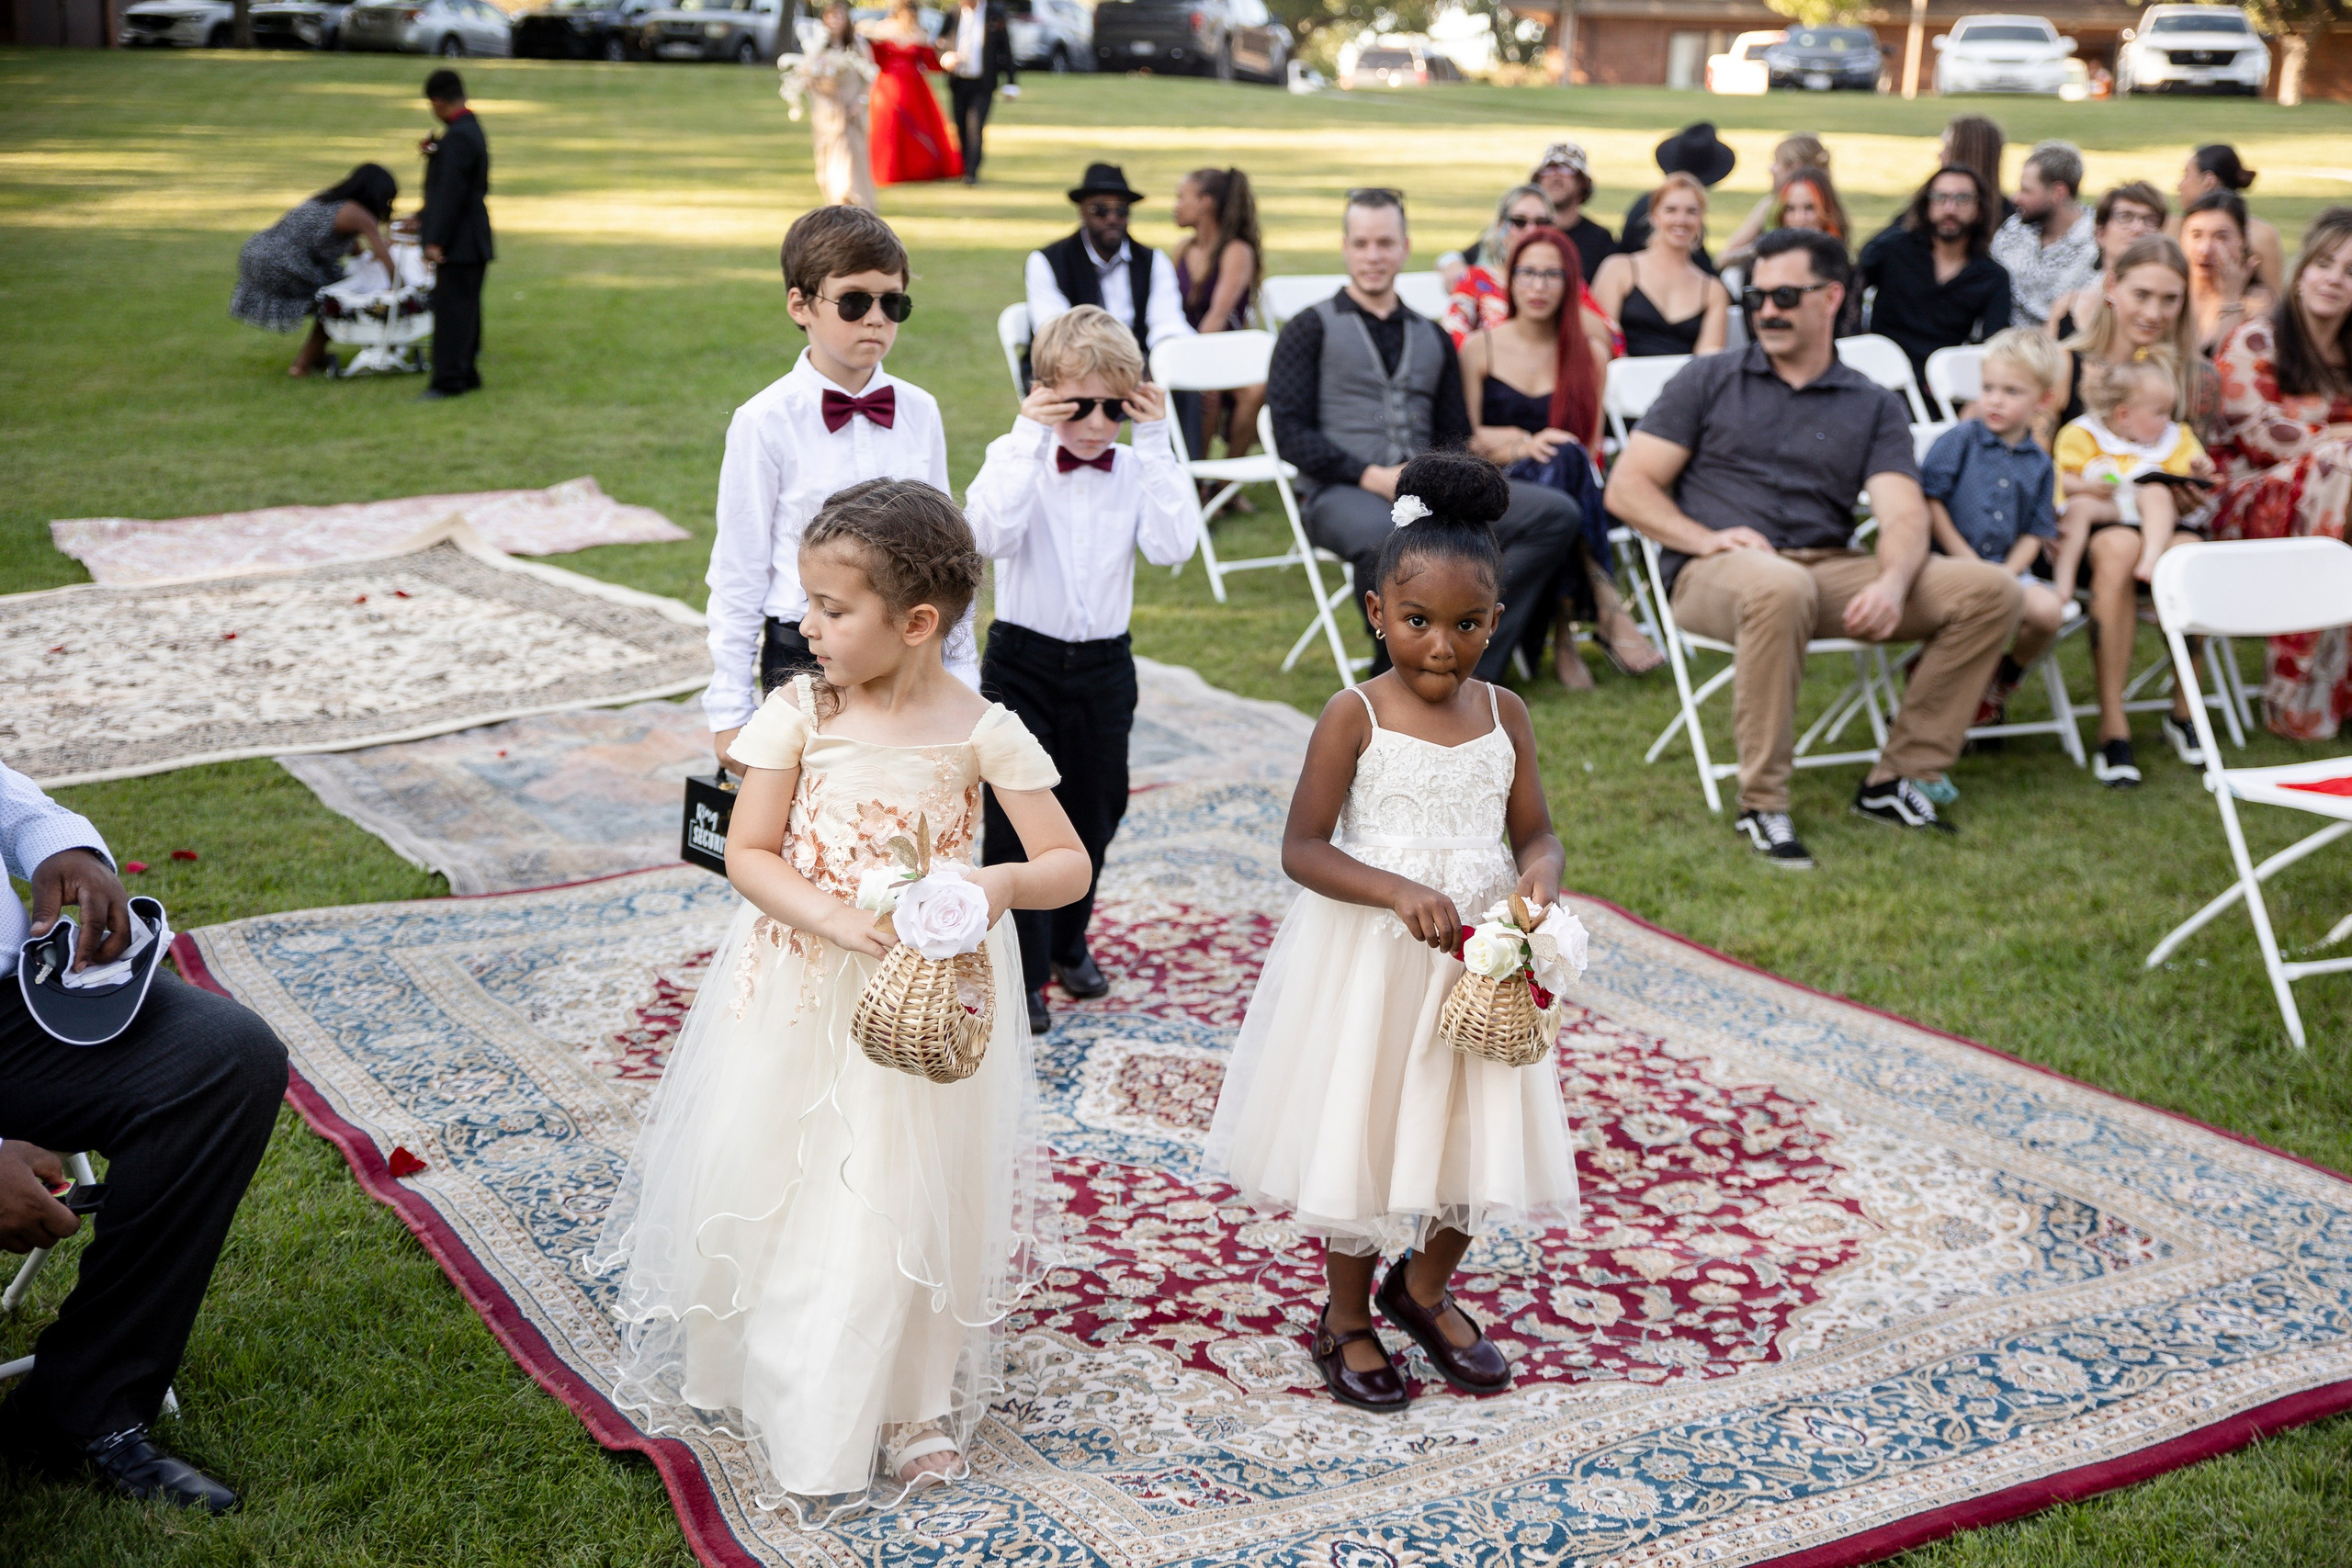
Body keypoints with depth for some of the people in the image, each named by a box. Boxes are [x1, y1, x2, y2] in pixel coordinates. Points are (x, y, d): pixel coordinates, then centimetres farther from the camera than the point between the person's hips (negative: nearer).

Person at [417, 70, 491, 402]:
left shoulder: (457, 138, -18)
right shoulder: (471, 130, 14)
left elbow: (450, 193, -22)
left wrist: (436, 240, -21)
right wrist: (425, 219, 29)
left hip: (458, 244, -10)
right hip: (472, 242, 10)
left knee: (452, 311, -7)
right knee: (464, 310, 14)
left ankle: (449, 380, -5)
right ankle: (465, 375, 21)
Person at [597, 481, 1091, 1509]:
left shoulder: (983, 733, -11)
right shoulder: (799, 712, -8)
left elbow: (1069, 864, -7)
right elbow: (746, 853, -7)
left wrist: (1002, 882, -28)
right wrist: (835, 918, -22)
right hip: (800, 995, 2)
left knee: (910, 1203, 7)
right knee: (773, 1188, 9)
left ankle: (914, 1403, 28)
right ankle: (788, 1409, 30)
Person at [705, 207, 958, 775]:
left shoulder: (919, 412, 3)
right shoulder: (766, 422, -9)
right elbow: (737, 573, -5)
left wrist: (962, 670, 13)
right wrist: (730, 710, -3)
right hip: (807, 657, -3)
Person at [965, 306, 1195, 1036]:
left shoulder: (1137, 470, -1)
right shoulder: (1016, 459, -9)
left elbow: (1173, 546, -20)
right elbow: (992, 535, -29)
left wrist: (1156, 443, -19)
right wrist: (1028, 437, -29)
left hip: (1104, 666, 3)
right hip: (1023, 662, -3)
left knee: (1092, 813, 16)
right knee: (1017, 819, -1)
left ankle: (1067, 941, 37)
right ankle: (1021, 972, 10)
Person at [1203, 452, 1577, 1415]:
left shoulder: (1503, 714, 0)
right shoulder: (1355, 717, -13)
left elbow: (1535, 832, 5)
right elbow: (1303, 847, -14)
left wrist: (1540, 874, -19)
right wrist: (1398, 892, -28)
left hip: (1479, 957, 4)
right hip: (1367, 960, -4)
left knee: (1475, 1128, 14)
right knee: (1360, 1127, 7)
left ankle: (1424, 1288, 39)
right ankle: (1346, 1318, 27)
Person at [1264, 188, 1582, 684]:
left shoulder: (1433, 339, 23)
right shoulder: (1311, 330, 8)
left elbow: (1455, 434, 20)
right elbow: (1291, 433, -3)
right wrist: (1370, 476, -14)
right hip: (1340, 493, -5)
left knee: (1556, 514, -15)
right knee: (1386, 539, -42)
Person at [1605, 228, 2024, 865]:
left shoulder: (1874, 407, 16)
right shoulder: (1709, 381, 11)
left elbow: (1904, 514, 1)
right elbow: (1628, 487, 4)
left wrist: (1892, 583, -22)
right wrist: (1703, 538, -14)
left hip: (1830, 572, 4)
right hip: (1717, 573, -3)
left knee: (1991, 591, -14)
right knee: (1778, 586, -41)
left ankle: (1898, 777, -7)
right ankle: (1762, 805, -29)